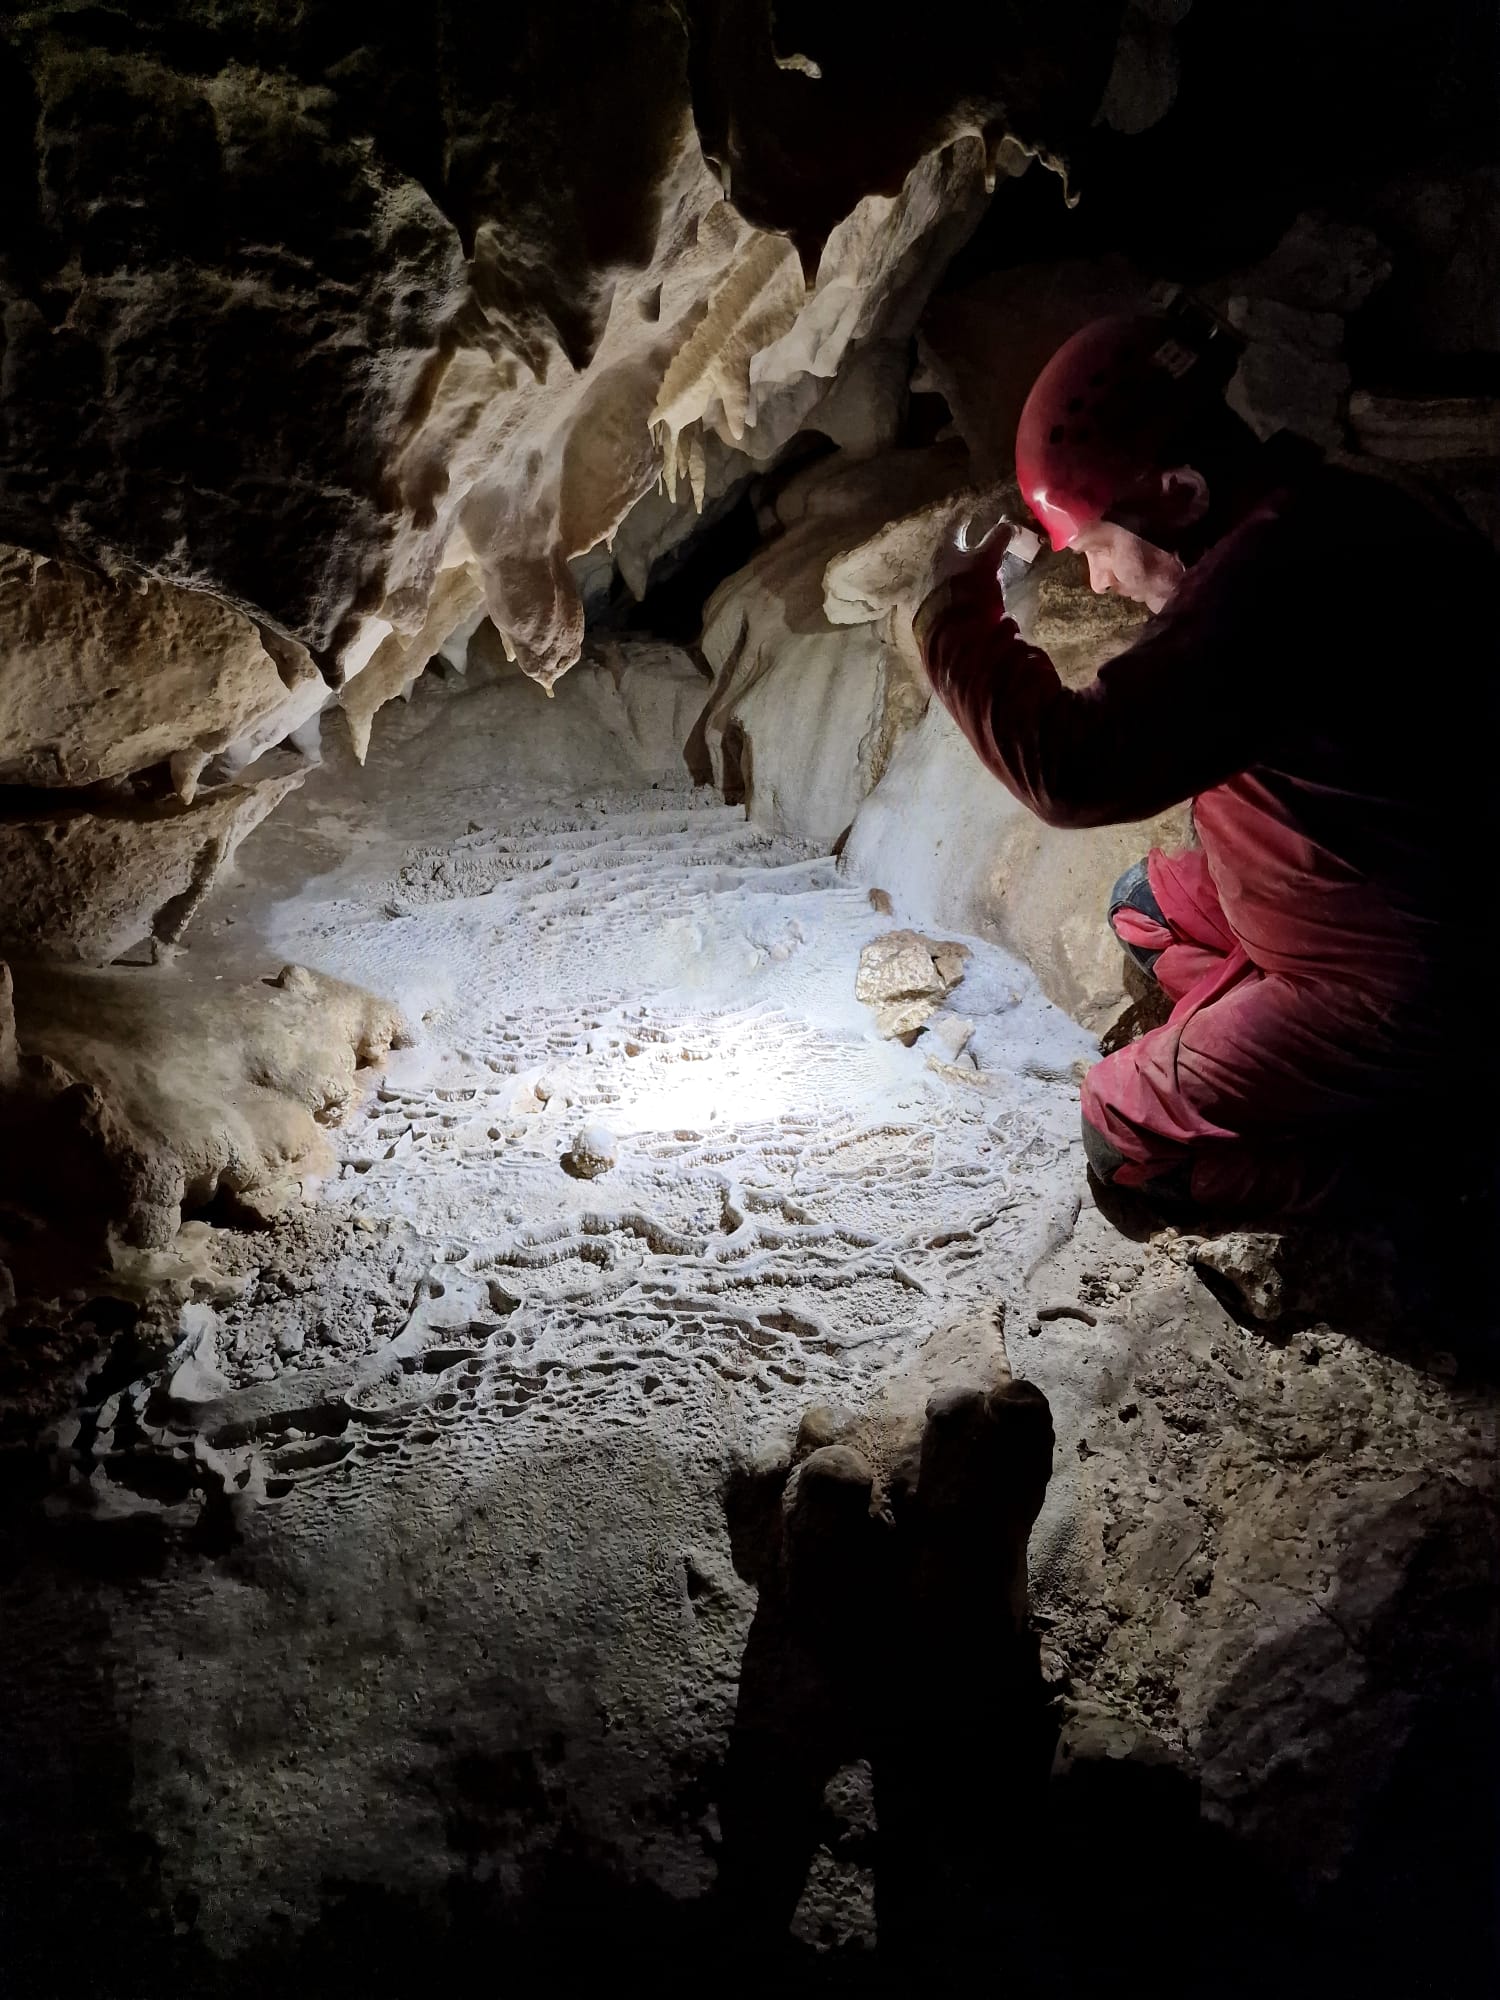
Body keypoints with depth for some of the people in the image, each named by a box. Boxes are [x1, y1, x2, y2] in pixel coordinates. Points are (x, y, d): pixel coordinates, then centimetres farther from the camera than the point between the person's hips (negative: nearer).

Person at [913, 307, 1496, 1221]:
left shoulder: (1284, 569, -31)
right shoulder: (1327, 515, 0)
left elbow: (1074, 768, -33)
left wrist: (956, 615, -21)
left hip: (1404, 982, -10)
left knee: (1124, 1134, -1)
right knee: (1145, 901, 23)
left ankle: (1407, 1143, 4)